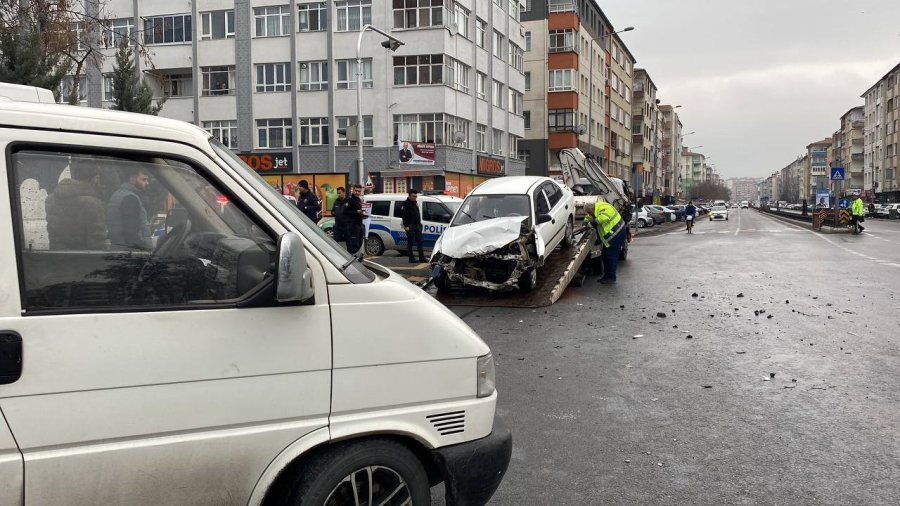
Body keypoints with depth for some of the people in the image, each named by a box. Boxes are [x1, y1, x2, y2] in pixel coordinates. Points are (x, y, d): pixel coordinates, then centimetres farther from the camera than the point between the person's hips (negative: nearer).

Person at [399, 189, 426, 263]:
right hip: (410, 226, -8)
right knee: (410, 242, -3)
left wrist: (419, 223, 17)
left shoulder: (415, 203, 17)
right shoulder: (405, 204, -8)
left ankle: (422, 258, 8)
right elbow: (404, 215, -14)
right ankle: (411, 258, 1)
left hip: (417, 226, 8)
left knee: (420, 242, 6)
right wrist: (406, 226, -20)